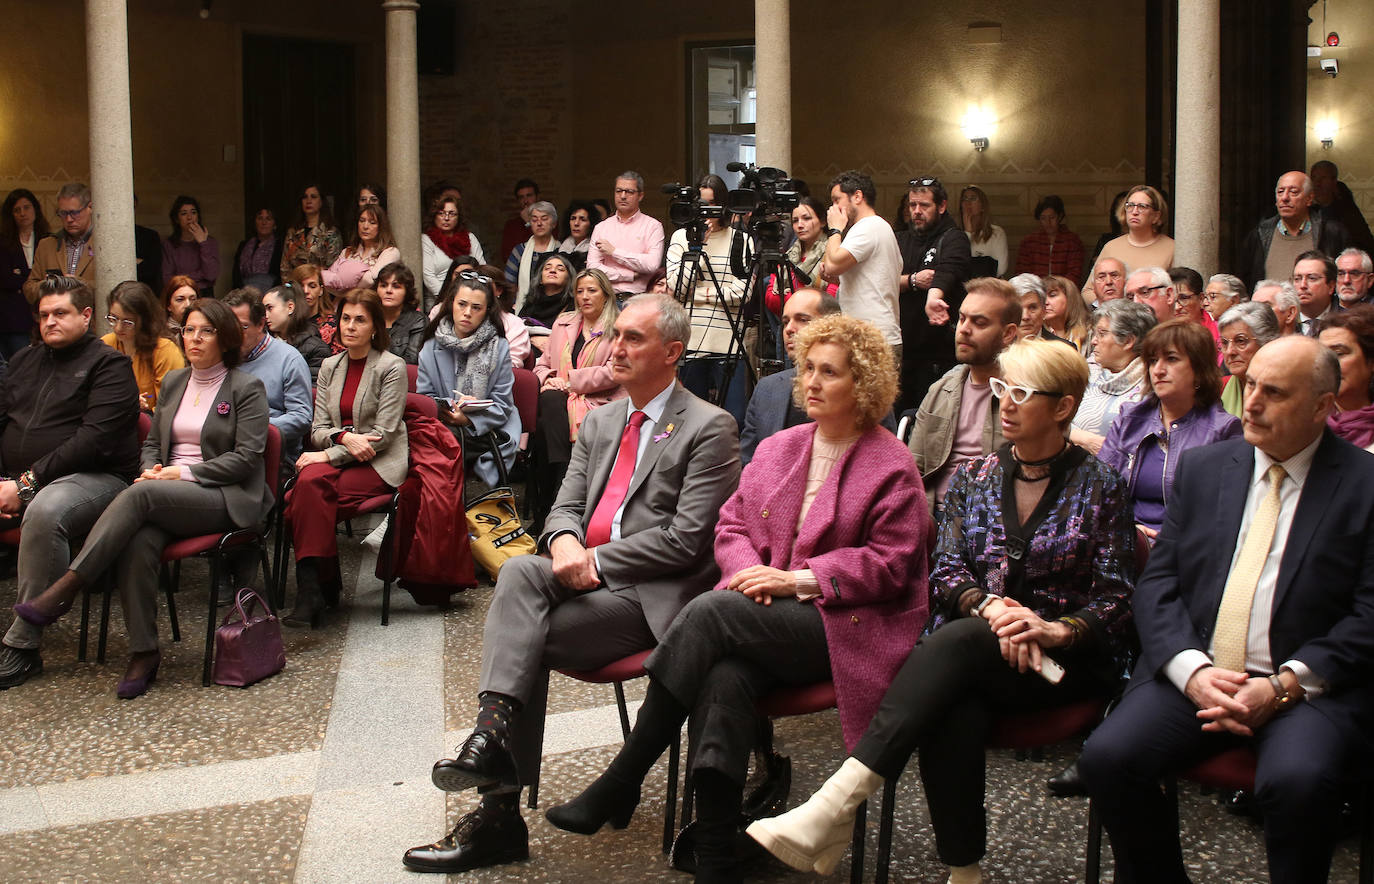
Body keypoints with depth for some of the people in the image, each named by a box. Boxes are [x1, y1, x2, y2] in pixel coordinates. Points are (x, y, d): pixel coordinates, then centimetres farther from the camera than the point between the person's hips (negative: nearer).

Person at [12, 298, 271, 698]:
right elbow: (151, 443, 24)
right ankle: (143, 652, -26)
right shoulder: (173, 383, 21)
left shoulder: (247, 389, 2)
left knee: (141, 494, -33)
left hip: (224, 498, -5)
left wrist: (184, 473, -13)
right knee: (138, 542, -31)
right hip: (165, 497, 5)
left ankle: (66, 588, -33)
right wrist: (153, 468, 0)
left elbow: (246, 457, -7)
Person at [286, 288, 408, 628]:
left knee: (307, 497, -30)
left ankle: (311, 587, -23)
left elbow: (384, 434, -10)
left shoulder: (392, 367, -3)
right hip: (336, 456, 5)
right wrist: (344, 437, -13)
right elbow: (318, 430, 11)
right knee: (310, 480, -32)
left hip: (380, 463, -4)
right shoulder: (330, 367, 15)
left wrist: (330, 454, -15)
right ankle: (312, 587, -31)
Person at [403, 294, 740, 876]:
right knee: (519, 572, -25)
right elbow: (566, 507, 16)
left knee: (526, 638, -23)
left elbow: (686, 539, -11)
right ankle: (494, 731, -31)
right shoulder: (600, 422, 21)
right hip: (586, 581, 6)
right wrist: (564, 543, -9)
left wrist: (595, 561, -14)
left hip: (651, 597, -6)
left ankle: (499, 813, -17)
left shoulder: (709, 428, -3)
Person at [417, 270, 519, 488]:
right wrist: (451, 406, -14)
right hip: (441, 434, 2)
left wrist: (469, 419, -18)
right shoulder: (432, 347, 9)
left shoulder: (499, 348, 4)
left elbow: (502, 405, 0)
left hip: (487, 432, -2)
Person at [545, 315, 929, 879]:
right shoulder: (777, 450, 18)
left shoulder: (892, 467, -1)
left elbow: (888, 563, -7)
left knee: (708, 612, -29)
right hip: (768, 619, 5)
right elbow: (732, 525, 18)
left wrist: (798, 579, -15)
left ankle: (620, 783, -21)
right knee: (724, 679, -32)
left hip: (846, 626, -5)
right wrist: (750, 569, -6)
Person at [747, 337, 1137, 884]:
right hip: (970, 649, 3)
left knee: (955, 641, -35)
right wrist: (990, 607, -17)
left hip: (1065, 658, -3)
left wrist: (1056, 629, -20)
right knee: (953, 714, -36)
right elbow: (946, 574, 5)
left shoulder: (1099, 487, 4)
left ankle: (832, 813, -45)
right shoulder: (974, 479, 15)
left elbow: (1115, 601, -1)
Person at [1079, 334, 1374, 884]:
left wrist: (1286, 684, -16)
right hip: (1195, 672, 4)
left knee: (1297, 781, -34)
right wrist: (1191, 670, -10)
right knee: (1106, 757, -21)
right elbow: (1157, 583, 8)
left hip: (1311, 688, -3)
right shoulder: (1203, 469, 13)